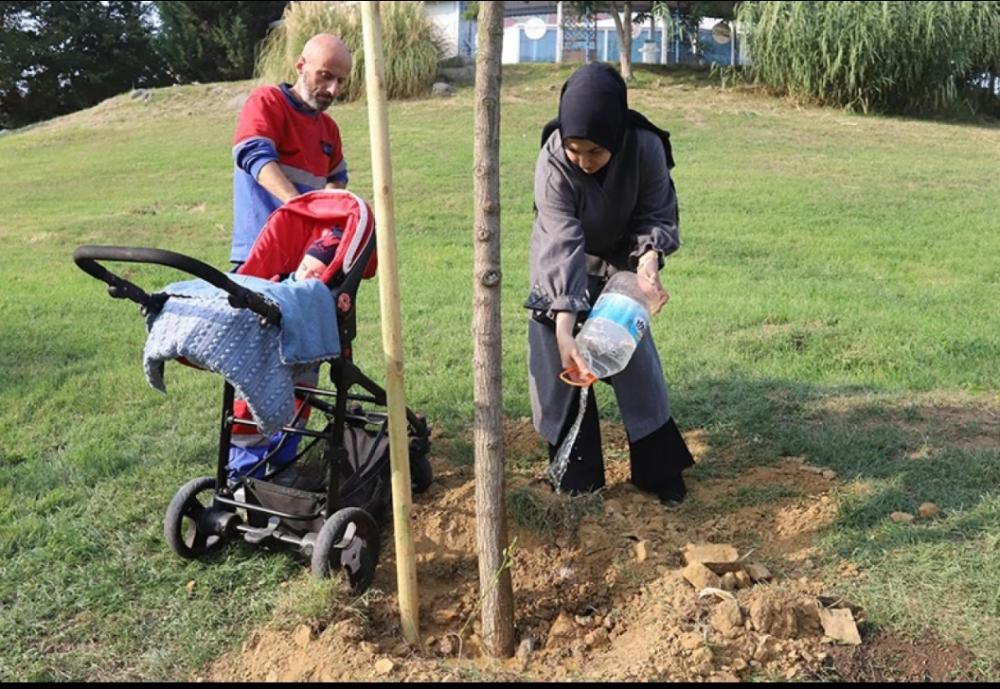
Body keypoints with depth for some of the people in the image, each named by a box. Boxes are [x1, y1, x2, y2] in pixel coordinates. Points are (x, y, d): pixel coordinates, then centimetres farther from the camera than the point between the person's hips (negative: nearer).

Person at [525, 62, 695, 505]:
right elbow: (562, 246, -38)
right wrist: (563, 329, -46)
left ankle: (660, 471, 17)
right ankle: (576, 476, 10)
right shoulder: (552, 162, -33)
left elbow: (657, 215, -17)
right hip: (561, 270, -1)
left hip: (620, 263, 1)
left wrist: (649, 259, -39)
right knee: (559, 366, -5)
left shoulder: (646, 148, -29)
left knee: (637, 360, 2)